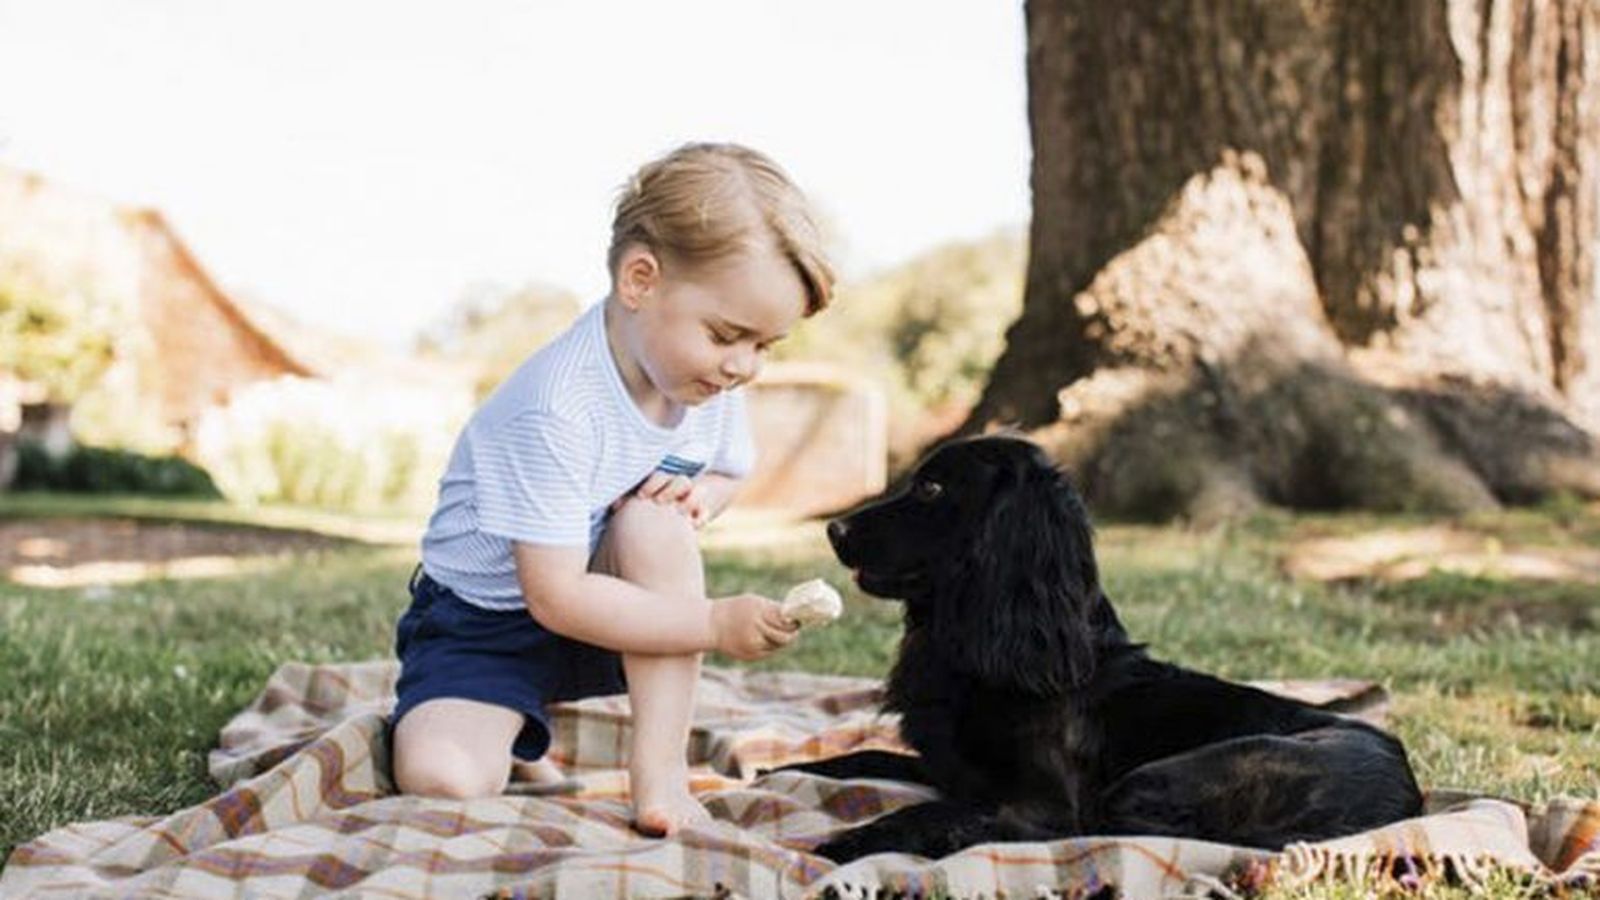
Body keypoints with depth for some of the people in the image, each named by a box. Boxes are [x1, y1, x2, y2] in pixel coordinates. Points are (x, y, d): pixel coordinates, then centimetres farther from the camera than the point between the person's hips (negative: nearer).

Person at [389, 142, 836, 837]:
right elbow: (556, 598, -30)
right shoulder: (556, 410, -31)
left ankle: (659, 768, -21)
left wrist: (702, 495, -13)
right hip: (486, 622, -5)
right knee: (440, 779, -28)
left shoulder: (711, 381, -9)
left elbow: (728, 471, 13)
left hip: (607, 612, 5)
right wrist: (715, 624, -33)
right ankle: (511, 747, 9)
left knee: (657, 518, -28)